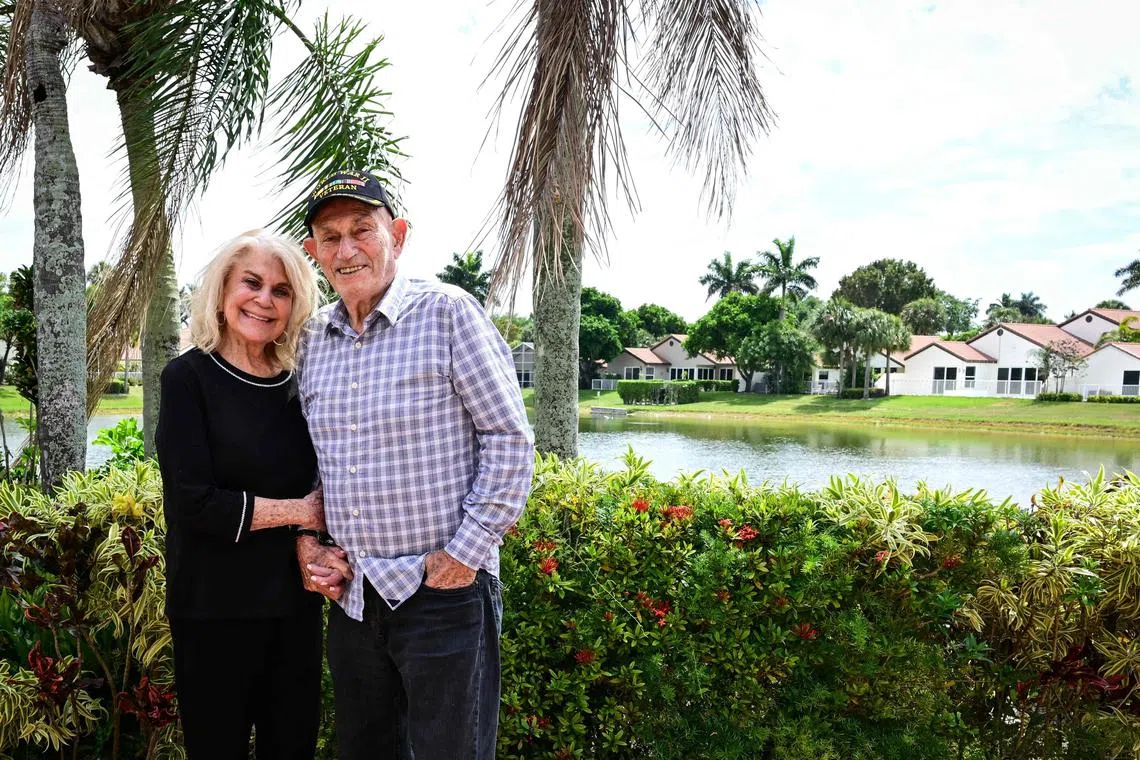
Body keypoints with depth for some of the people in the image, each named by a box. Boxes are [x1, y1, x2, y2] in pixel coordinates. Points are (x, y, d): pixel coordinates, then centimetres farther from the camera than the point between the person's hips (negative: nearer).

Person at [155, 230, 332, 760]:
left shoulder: (295, 384, 6)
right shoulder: (189, 378, -8)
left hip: (294, 601, 5)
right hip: (215, 607, -4)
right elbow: (193, 503, -16)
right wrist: (298, 511, -11)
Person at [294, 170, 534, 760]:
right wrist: (304, 539, 4)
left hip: (444, 593, -6)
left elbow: (510, 439, -12)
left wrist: (466, 552, -13)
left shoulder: (448, 313, -10)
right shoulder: (312, 341, 8)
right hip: (351, 595, 6)